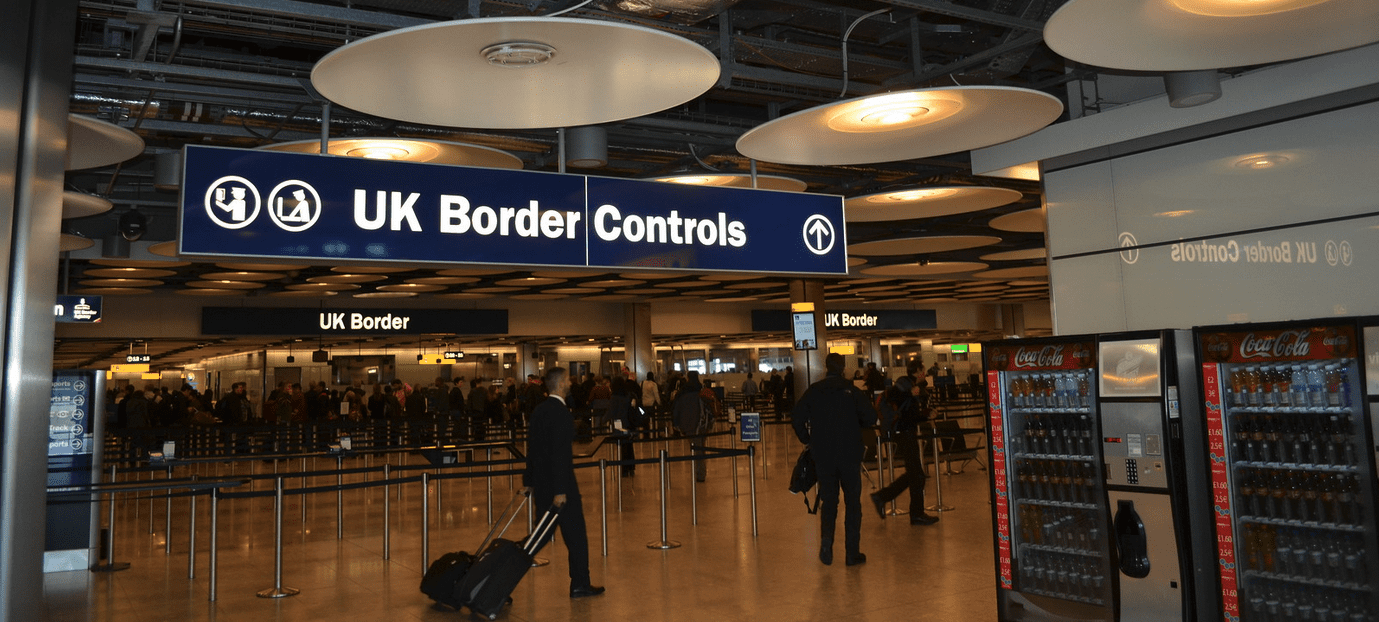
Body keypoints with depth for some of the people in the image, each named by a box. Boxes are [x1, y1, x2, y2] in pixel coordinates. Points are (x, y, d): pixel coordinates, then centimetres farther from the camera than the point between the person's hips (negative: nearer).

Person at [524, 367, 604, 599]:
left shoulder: (538, 410, 9)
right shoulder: (562, 412, -18)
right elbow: (561, 453, -22)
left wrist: (530, 481, 21)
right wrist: (560, 490, -22)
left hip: (541, 484, 8)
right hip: (560, 484, -8)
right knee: (576, 536, 4)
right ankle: (580, 585, 13)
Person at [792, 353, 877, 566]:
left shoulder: (813, 391, 0)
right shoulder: (852, 391, -5)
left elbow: (798, 419, -2)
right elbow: (870, 417, -10)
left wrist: (807, 440, 13)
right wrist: (856, 424, 11)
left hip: (823, 455, 1)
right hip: (850, 455, -1)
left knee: (828, 500, 13)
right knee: (852, 503, 8)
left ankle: (826, 537, -10)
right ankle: (852, 553, 10)